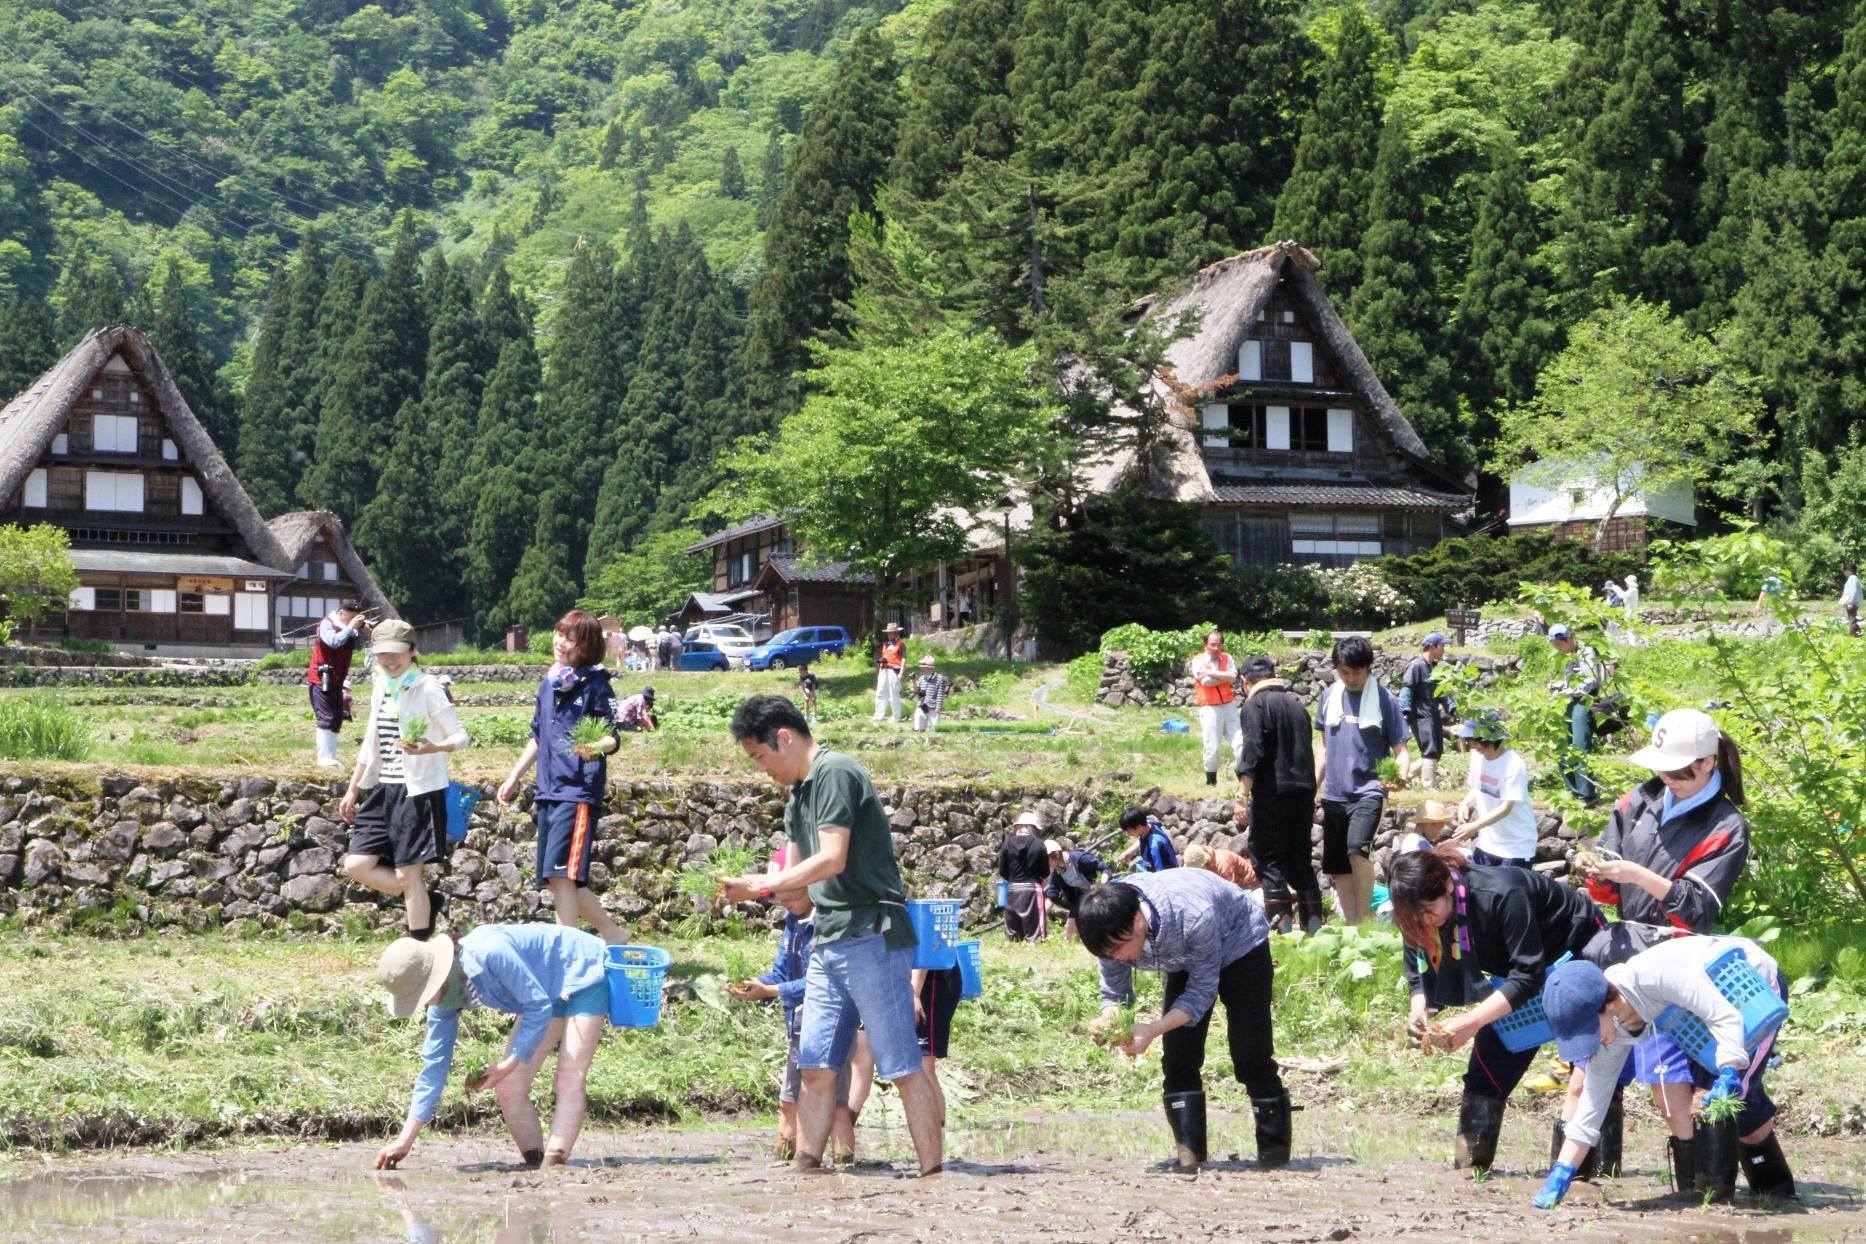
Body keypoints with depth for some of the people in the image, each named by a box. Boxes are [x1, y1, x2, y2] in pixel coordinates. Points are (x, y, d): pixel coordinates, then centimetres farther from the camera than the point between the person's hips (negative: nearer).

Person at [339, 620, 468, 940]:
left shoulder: (427, 689, -10)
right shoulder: (381, 688, 11)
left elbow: (461, 736, -13)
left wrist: (430, 748, -33)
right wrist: (353, 790, 22)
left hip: (418, 792, -8)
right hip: (384, 790, 8)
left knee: (407, 874, -5)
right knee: (356, 866, 3)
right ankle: (425, 900, 20)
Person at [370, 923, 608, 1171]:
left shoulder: (489, 952, -37)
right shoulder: (444, 995, -10)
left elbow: (538, 1006, -27)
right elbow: (434, 1065, -3)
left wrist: (509, 1064, -25)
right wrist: (405, 1140, -4)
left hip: (584, 976, -8)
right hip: (549, 996, 8)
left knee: (570, 1077, -20)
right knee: (509, 1087, 0)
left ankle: (554, 1162, -27)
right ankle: (534, 1163, 5)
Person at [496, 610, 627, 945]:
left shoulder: (595, 684, -6)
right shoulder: (548, 683, 15)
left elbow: (614, 736, -11)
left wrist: (595, 748, -33)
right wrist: (514, 778, 27)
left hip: (579, 791, -8)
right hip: (548, 791, 8)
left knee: (562, 874, -15)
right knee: (558, 879, 10)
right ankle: (612, 934, 23)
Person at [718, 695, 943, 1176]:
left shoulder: (834, 773, -10)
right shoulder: (798, 795, 19)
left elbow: (831, 860, -18)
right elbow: (799, 880, 18)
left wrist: (762, 885, -10)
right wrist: (748, 887, 0)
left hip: (870, 937, -9)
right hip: (829, 941, 9)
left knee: (902, 1066, -7)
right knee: (816, 1065, 6)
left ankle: (932, 1172, -5)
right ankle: (805, 1167, 9)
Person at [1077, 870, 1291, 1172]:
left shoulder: (1193, 916, -44)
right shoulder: (1112, 929, -26)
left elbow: (1203, 990, -32)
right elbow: (1114, 992, -14)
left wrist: (1153, 1029, -42)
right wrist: (1107, 1022, -38)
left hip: (1240, 945, -5)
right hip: (1186, 960, 5)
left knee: (1250, 1054, -10)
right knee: (1177, 1059, -7)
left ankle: (1275, 1146, 3)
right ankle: (1189, 1152, -5)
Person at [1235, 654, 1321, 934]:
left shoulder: (1255, 704, -5)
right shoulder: (1296, 704, 17)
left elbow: (1253, 752, -15)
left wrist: (1242, 797, -17)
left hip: (1273, 792, -7)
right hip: (1304, 790, 7)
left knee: (1268, 859, -1)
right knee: (1301, 858, 14)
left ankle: (1282, 923, -8)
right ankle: (1314, 923, 13)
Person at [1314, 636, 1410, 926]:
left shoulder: (1384, 700, -4)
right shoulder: (1329, 697, 9)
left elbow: (1399, 749, -3)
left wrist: (1401, 775, -24)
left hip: (1369, 791, -5)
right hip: (1334, 794, 5)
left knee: (1357, 849, -27)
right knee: (1338, 870, 6)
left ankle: (1363, 922, -18)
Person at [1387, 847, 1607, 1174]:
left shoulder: (1501, 895, -39)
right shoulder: (1424, 913, -19)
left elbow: (1527, 975, -36)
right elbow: (1423, 968, -9)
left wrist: (1473, 1021, -43)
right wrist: (1418, 1009, -30)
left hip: (1579, 948, -7)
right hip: (1520, 969, 7)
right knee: (1487, 1070, -3)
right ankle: (1469, 1167, -1)